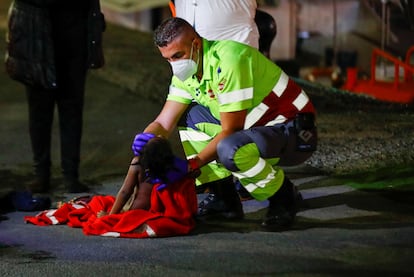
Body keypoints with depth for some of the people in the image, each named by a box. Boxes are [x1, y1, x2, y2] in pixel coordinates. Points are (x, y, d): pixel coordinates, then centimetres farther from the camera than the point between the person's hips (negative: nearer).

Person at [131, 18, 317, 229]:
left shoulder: (227, 60, -25)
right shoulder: (185, 70, 2)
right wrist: (145, 140, -21)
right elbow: (164, 123, 1)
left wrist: (192, 164, -25)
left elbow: (230, 131, -24)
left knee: (229, 149, -36)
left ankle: (284, 199, -7)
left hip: (296, 132, -9)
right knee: (186, 117, 3)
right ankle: (226, 201, 8)